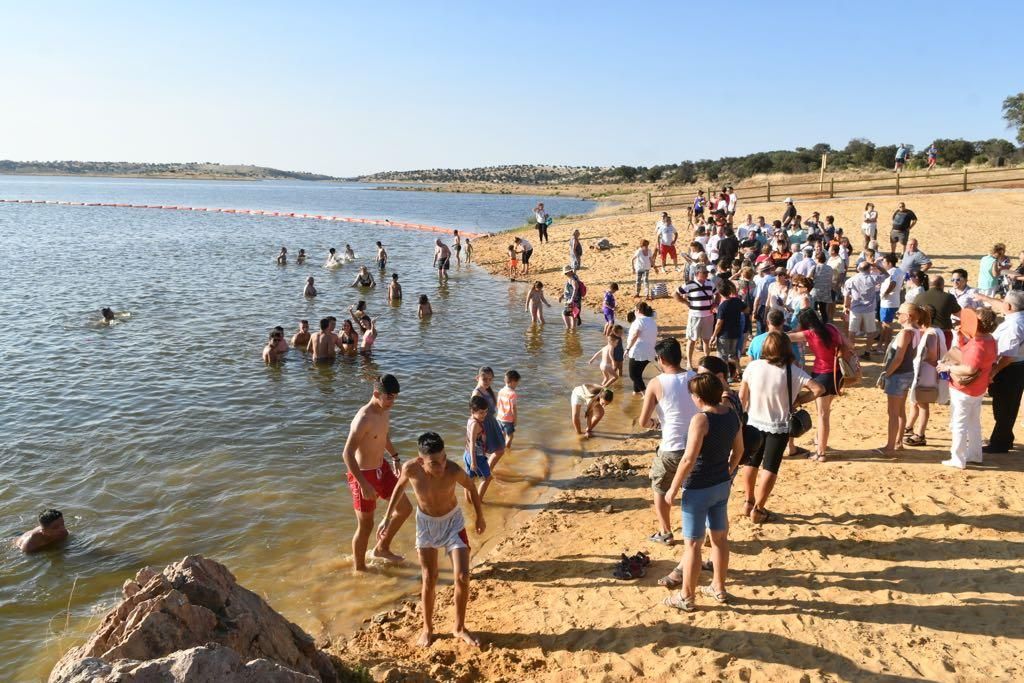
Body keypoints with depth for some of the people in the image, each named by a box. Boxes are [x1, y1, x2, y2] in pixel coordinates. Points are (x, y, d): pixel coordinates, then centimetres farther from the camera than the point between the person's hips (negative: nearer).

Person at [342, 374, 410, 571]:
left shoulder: (385, 411, -2)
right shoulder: (363, 419, -28)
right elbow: (347, 454, -30)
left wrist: (395, 458, 11)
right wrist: (363, 484, -31)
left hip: (382, 469, 8)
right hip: (364, 475, -8)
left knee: (405, 509, 18)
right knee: (365, 526, 6)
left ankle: (381, 548, 37)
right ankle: (359, 569, 28)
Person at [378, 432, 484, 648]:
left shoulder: (453, 471, -31)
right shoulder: (410, 468, -28)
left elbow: (470, 487, -8)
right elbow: (400, 487, -3)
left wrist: (480, 517, 4)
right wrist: (387, 517, 3)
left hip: (452, 521, -1)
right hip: (426, 523, 1)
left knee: (462, 577, -6)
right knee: (429, 580, 6)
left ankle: (459, 628, 16)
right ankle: (427, 628, 28)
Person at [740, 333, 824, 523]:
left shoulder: (753, 366, -10)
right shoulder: (793, 371, -15)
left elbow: (742, 397, -5)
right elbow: (819, 389, -20)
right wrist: (798, 400, -8)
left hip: (754, 423, 3)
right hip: (778, 427, -2)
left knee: (751, 463, 21)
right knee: (770, 468, 9)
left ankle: (748, 503, 32)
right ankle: (758, 510, 14)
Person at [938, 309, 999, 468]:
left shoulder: (978, 345, -29)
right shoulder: (990, 340, 4)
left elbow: (970, 369, -35)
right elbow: (964, 348, 13)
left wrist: (949, 367, -23)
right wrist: (960, 335, -2)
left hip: (964, 390, -10)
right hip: (978, 390, 10)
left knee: (959, 425, 2)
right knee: (974, 423, 22)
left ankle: (958, 460, 9)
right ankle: (975, 455, 35)